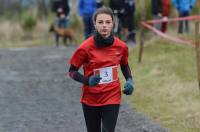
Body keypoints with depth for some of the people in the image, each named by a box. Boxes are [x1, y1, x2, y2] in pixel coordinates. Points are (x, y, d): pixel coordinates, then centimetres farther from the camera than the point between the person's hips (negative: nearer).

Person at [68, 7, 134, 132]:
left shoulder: (121, 46, -6)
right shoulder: (86, 47, -16)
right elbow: (72, 71, -6)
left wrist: (130, 81, -2)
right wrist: (87, 81, -23)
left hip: (112, 98, 1)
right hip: (91, 99, -1)